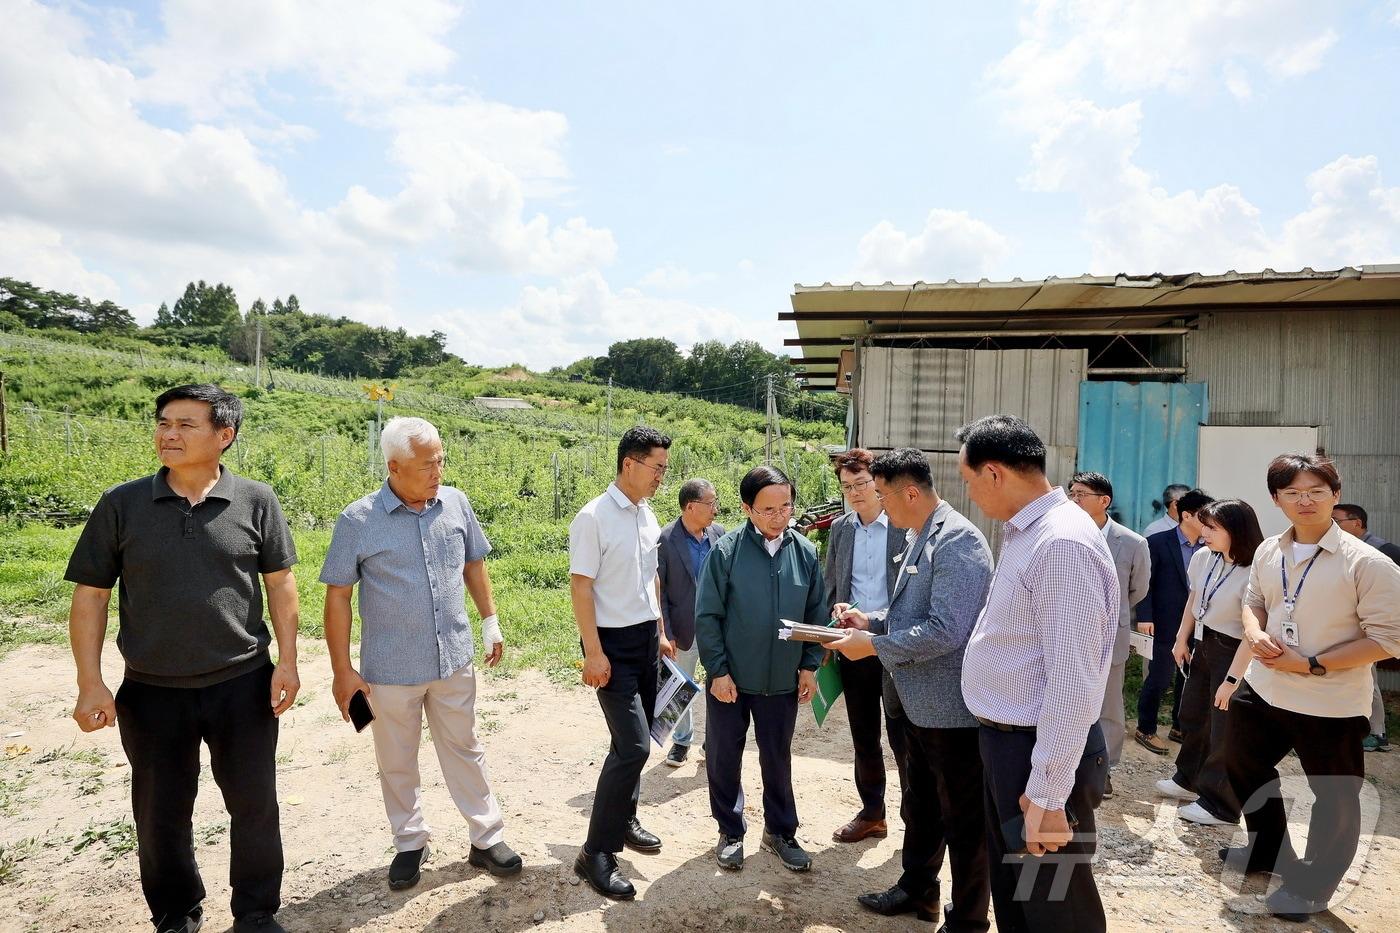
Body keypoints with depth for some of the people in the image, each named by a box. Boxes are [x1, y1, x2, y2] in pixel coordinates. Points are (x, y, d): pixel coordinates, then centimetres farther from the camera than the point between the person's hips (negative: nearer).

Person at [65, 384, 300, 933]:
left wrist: (287, 661, -4)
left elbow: (279, 583, 1)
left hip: (242, 684, -1)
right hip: (152, 692, 1)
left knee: (254, 805, 11)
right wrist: (90, 684, -5)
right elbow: (90, 596, 0)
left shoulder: (256, 501, -6)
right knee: (160, 815, 16)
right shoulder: (121, 505, -4)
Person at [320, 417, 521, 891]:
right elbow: (337, 597, -8)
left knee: (465, 750, 14)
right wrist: (342, 670, -7)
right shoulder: (358, 521, -13)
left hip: (454, 658, 2)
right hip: (390, 669, -2)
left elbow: (474, 565, 10)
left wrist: (490, 622, 10)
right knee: (397, 763, 15)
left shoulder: (456, 503, -4)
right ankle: (410, 844, 36)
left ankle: (487, 839, 28)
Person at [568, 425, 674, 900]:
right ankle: (596, 852, 3)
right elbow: (580, 586, -16)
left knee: (634, 740, 17)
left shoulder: (648, 516, 7)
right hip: (613, 642, -8)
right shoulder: (594, 517, -16)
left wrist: (661, 633, 18)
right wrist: (594, 653, -18)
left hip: (646, 638, 8)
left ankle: (623, 819, 36)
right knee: (633, 745, -10)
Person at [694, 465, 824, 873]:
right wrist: (717, 670, -10)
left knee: (778, 759, 16)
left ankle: (780, 831, 36)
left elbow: (816, 614, 5)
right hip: (729, 678, -2)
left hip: (783, 681, 2)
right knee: (724, 758, 12)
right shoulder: (727, 551, -13)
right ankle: (730, 831, 33)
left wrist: (809, 665, 2)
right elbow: (707, 615, -9)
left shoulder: (805, 552, -3)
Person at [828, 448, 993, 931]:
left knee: (963, 819, 11)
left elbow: (945, 630, -29)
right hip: (913, 701, 10)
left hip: (950, 706, -9)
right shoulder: (918, 538, 9)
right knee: (919, 808, 25)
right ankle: (917, 889, 44)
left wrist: (873, 646, -22)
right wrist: (871, 620, 2)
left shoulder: (957, 540, -21)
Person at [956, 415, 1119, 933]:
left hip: (1039, 753, -9)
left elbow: (1072, 684, -26)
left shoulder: (1062, 544, -25)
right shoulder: (1021, 534, 7)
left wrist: (1047, 794, -23)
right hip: (1004, 741, 9)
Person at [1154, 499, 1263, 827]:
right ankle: (1189, 780, 42)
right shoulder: (1204, 557, -5)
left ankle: (1220, 806, 22)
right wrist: (1182, 639, 14)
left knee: (1224, 729, 5)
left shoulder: (1253, 573, -26)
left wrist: (1232, 679, -22)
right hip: (1203, 644, 8)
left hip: (1232, 652, -8)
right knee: (1192, 714, 21)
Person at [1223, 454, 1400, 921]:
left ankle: (1312, 887, 35)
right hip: (1262, 689, 6)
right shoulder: (1267, 552, 0)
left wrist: (1310, 665, -20)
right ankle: (1269, 851, 47)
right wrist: (1255, 633, -6)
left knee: (1334, 799, 11)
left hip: (1331, 705, -6)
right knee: (1244, 768, 22)